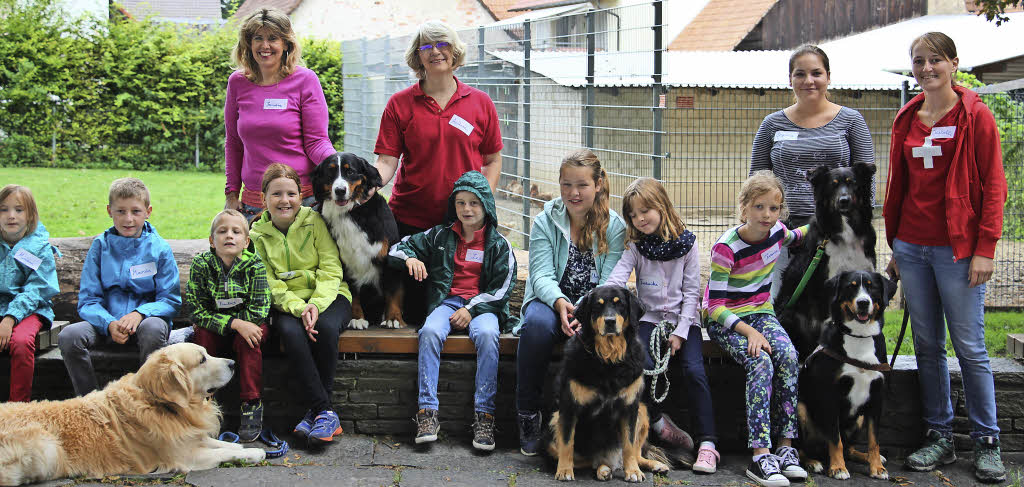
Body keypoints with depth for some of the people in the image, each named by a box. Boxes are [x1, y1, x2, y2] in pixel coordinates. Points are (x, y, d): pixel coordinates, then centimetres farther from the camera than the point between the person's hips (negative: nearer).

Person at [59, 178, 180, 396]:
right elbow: (88, 300, 3)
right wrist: (109, 324, -19)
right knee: (69, 336, -27)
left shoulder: (159, 248, 3)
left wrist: (139, 314, -21)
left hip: (144, 320, -2)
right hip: (106, 322, 2)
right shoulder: (100, 246, 6)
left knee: (153, 328, -37)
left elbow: (170, 300, 0)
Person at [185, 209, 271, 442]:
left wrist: (215, 318, -18)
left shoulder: (255, 265, -15)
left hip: (247, 325, -1)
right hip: (215, 330, 2)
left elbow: (257, 312, -19)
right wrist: (234, 323, -30)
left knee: (246, 340, -32)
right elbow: (197, 311, -16)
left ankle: (252, 405, -24)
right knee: (203, 334, -29)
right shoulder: (201, 265, -12)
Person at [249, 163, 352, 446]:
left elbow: (330, 269, -5)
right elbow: (269, 284, -2)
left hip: (327, 296, -1)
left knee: (326, 326, -34)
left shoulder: (314, 221, 0)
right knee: (291, 331, -33)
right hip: (285, 303, 1)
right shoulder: (258, 234, 5)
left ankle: (314, 410, -23)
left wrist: (316, 304, -22)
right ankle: (325, 413, -32)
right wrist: (298, 308, -20)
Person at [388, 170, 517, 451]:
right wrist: (410, 258, -6)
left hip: (482, 305, -1)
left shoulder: (499, 244, 7)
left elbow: (502, 288, 1)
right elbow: (398, 247, 19)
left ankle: (484, 415, -34)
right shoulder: (441, 236, 13)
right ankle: (427, 412, -35)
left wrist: (472, 309, -12)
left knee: (487, 334, -36)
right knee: (430, 331, -32)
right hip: (447, 301, 2)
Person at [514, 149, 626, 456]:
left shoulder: (614, 226, 2)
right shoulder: (545, 222, 4)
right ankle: (528, 415, -21)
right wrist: (561, 303, -28)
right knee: (537, 323, -35)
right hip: (553, 301, 1)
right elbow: (542, 275, -6)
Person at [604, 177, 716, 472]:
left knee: (694, 370, -23)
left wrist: (681, 332, -9)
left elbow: (692, 292, 0)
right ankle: (657, 421, -2)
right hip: (650, 318, 1)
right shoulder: (636, 246, 4)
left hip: (684, 320, -1)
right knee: (643, 365, -26)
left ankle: (708, 444, -20)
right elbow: (615, 280, -11)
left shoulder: (687, 243, 0)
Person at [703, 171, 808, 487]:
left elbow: (794, 238, 28)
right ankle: (761, 456, -34)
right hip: (725, 320, -5)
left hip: (760, 313, 5)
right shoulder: (725, 248, -19)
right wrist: (748, 331, -29)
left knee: (788, 356, -26)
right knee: (761, 363, -31)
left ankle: (785, 446, -24)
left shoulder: (775, 232, -1)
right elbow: (715, 306, -19)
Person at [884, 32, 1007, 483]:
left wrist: (984, 249, -12)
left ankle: (986, 442, 9)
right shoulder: (906, 119, 12)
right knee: (927, 345, 9)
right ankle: (939, 437, 18)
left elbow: (993, 186, -5)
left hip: (957, 249, -5)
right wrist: (895, 247, 16)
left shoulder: (975, 115, -3)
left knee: (970, 347, -2)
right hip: (912, 247, 5)